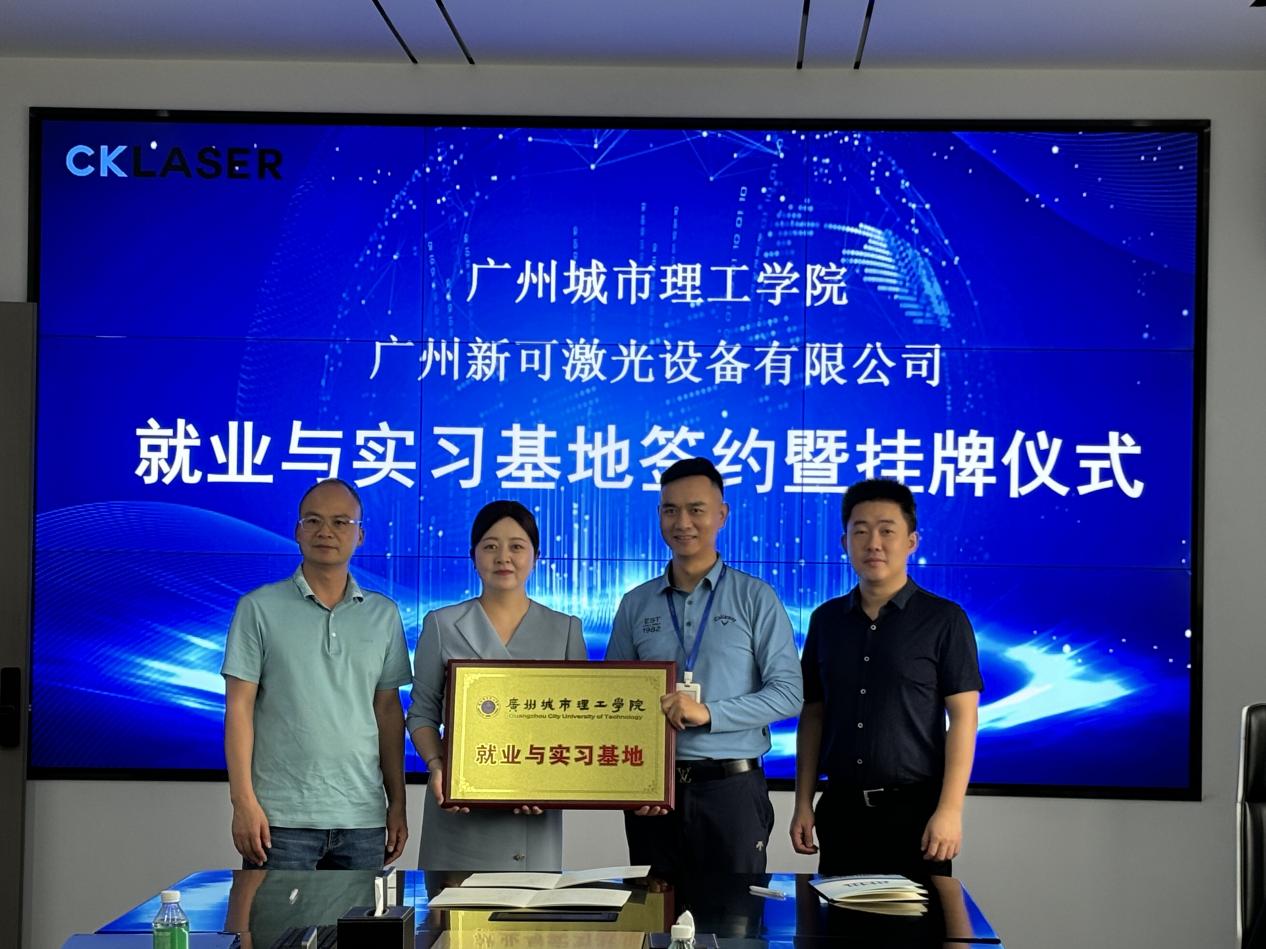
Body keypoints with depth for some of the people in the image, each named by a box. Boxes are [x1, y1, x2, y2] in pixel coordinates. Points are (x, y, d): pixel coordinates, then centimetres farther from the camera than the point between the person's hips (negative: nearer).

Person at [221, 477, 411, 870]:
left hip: (363, 818, 3)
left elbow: (388, 711, 13)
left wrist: (397, 801, 8)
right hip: (282, 817, -3)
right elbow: (239, 707, -2)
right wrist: (243, 800, -9)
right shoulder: (259, 608, 1)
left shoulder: (384, 615, 11)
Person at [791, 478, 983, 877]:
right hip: (842, 809, 4)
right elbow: (813, 714, 12)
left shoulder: (944, 620, -3)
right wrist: (803, 803, 6)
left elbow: (963, 718, -6)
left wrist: (950, 810, -14)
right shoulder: (826, 620, 9)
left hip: (914, 809, -4)